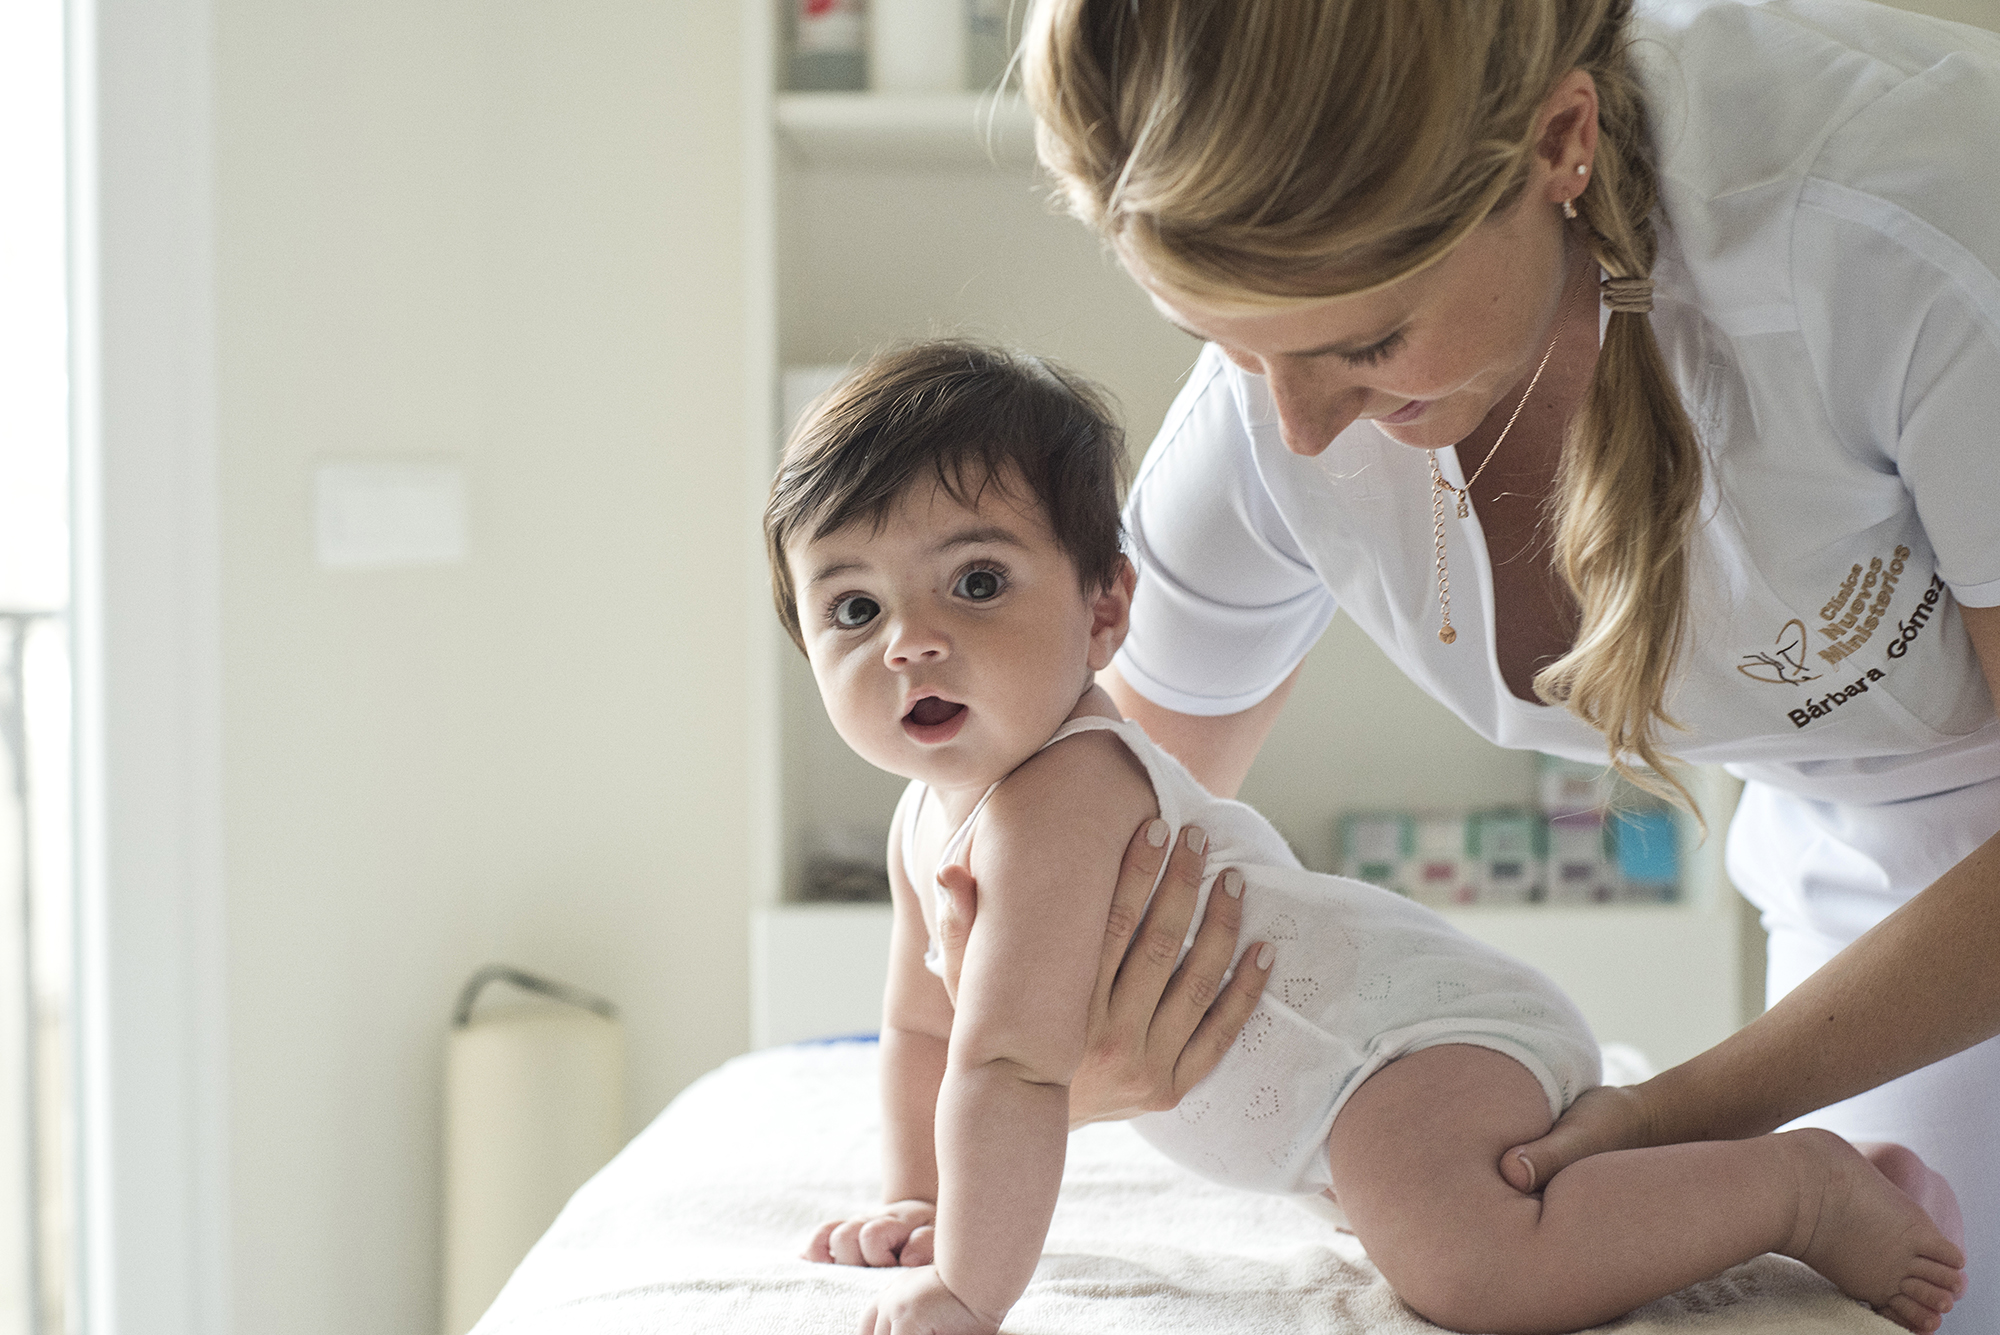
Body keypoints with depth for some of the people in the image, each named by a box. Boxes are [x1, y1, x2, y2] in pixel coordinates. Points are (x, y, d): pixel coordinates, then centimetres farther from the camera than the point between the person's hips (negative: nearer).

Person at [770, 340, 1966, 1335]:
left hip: (1415, 1035, -11)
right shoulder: (932, 813, 7)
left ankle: (1807, 1185, -15)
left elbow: (1011, 1066, -30)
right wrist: (917, 1199, 24)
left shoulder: (1057, 798, -26)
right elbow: (923, 1026, 24)